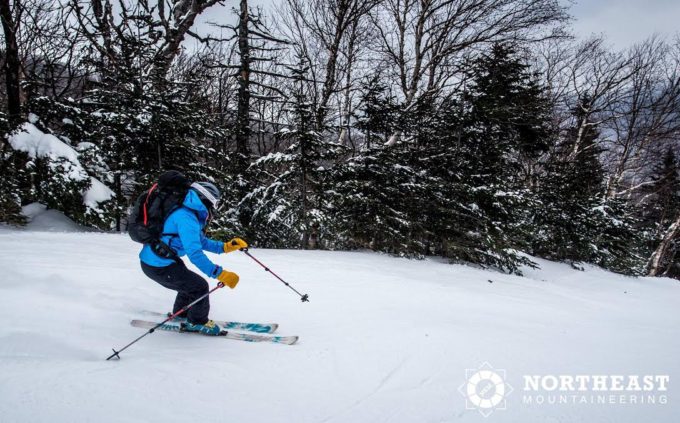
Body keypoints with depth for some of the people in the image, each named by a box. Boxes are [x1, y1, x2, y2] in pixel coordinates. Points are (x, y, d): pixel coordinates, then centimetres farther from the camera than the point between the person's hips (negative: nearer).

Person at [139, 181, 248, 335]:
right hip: (158, 266, -10)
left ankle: (181, 315, 42)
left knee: (189, 282, 25)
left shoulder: (188, 213, 8)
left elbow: (201, 241, 19)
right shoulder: (186, 217, -24)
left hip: (153, 259, 10)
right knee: (200, 287, -3)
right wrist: (219, 273, -33)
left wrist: (226, 246, 11)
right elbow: (194, 253, -31)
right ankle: (197, 322, 18)